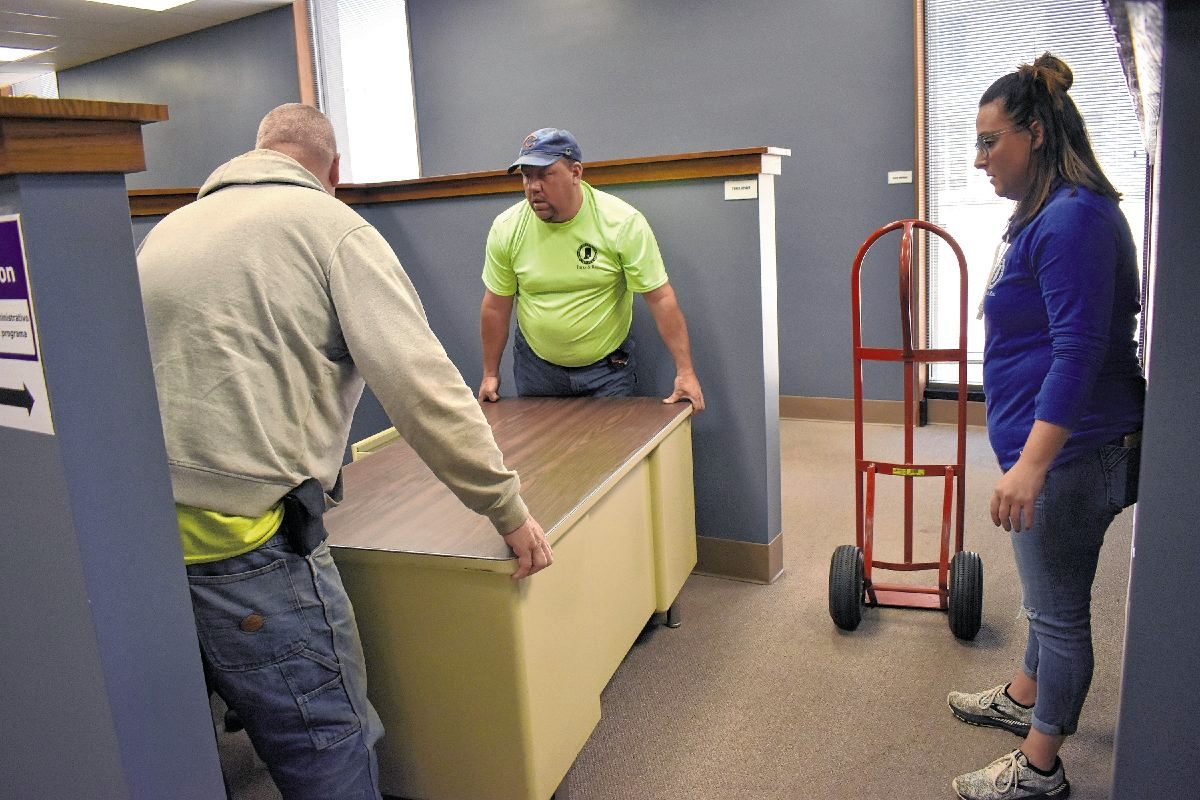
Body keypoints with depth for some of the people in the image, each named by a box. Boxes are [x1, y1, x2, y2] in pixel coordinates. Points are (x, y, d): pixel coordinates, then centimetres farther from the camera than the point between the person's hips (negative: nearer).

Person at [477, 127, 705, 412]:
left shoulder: (623, 222, -17)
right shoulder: (506, 228, -10)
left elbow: (660, 297, -15)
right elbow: (496, 306, 0)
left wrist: (685, 371, -17)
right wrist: (490, 374, 5)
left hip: (608, 366, -2)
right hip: (535, 365, 2)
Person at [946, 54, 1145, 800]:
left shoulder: (1073, 217, -19)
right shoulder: (1048, 213, 13)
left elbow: (1079, 352, -26)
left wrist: (1032, 462, -30)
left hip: (1071, 452, -10)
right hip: (1057, 449, 10)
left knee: (1058, 607, 3)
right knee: (1050, 591, 24)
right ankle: (1024, 699, 44)